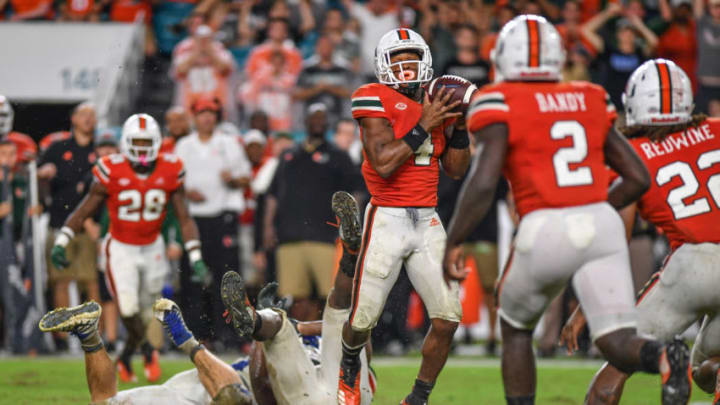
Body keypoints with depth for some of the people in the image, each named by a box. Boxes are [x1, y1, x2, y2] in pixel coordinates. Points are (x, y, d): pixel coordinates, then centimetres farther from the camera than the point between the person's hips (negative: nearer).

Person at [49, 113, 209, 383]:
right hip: (120, 248, -3)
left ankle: (125, 359, 32)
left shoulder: (170, 172, -9)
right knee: (128, 310, -16)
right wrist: (61, 243, -12)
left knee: (143, 311, 10)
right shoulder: (112, 172, -15)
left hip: (152, 248, 3)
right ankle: (147, 350, 10)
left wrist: (196, 258, -10)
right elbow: (83, 212, -5)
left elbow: (184, 218, -3)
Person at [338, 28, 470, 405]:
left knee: (448, 317, -4)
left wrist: (460, 126, -1)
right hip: (387, 219, -5)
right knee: (363, 320, -3)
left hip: (427, 222, 5)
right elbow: (383, 163, -19)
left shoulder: (434, 103, 10)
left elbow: (455, 169, 13)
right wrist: (424, 125, -18)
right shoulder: (375, 101, -8)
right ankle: (349, 370, 32)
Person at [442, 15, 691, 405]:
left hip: (546, 230, -3)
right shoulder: (589, 102, 17)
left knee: (515, 328, 22)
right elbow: (639, 177, 17)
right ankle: (663, 356, -35)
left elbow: (483, 183, -11)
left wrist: (453, 243, -1)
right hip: (602, 225, 3)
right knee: (618, 344, -2)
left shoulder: (501, 106, 1)